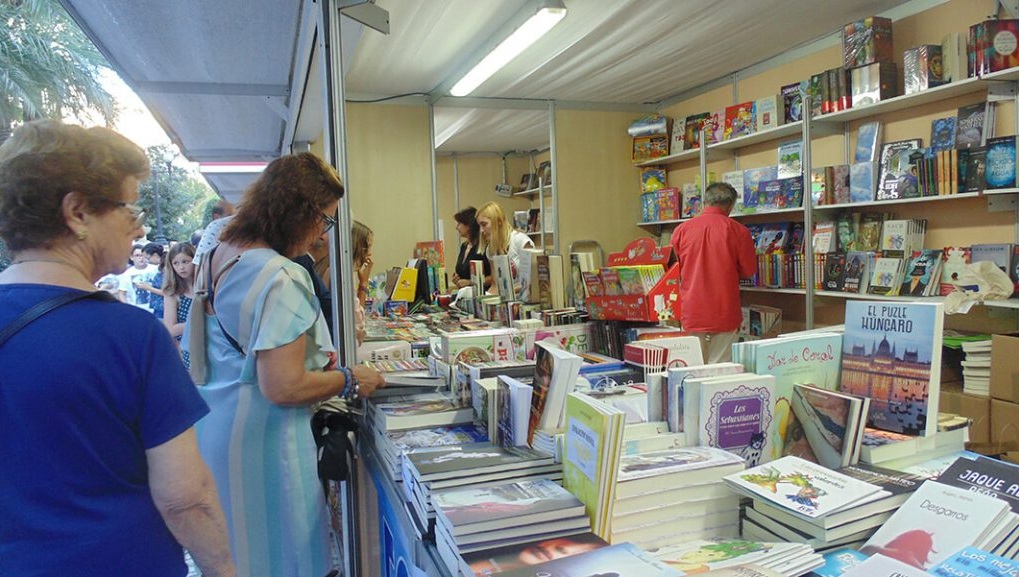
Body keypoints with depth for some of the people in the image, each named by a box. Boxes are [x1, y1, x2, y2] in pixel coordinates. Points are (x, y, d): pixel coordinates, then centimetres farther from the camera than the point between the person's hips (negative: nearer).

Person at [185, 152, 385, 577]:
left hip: (213, 427, 9)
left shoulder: (217, 254, 6)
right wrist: (351, 380, -11)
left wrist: (314, 355, 15)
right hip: (260, 445, -9)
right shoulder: (281, 278, -23)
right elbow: (282, 388, -26)